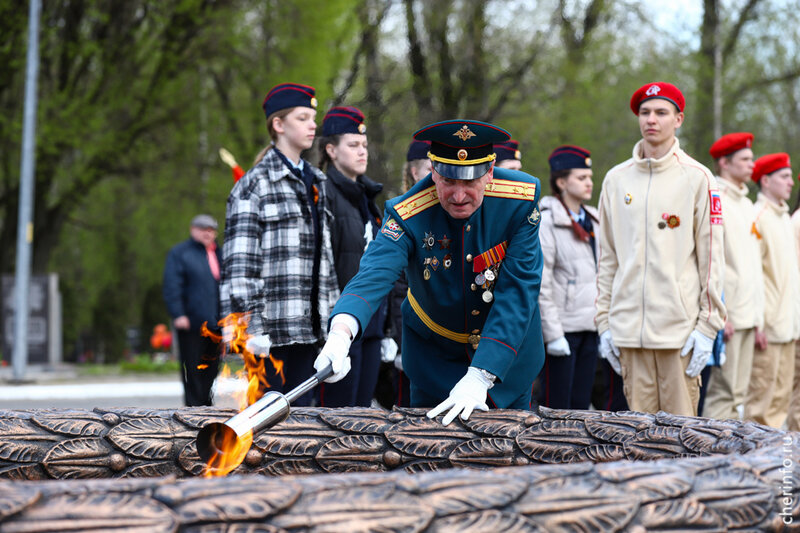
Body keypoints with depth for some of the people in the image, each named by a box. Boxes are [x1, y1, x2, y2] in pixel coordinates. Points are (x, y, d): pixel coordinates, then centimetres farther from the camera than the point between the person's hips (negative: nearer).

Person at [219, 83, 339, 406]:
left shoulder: (316, 182, 18)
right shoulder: (255, 184, -4)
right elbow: (239, 263, -10)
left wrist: (333, 318, 16)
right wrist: (251, 328, -16)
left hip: (308, 328, 7)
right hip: (271, 331, -7)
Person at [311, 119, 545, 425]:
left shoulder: (521, 199, -24)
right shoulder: (407, 216, -26)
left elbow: (519, 291, -26)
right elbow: (374, 275, -42)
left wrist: (480, 378, -35)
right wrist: (340, 333, -65)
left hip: (507, 346, 1)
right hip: (434, 350, 0)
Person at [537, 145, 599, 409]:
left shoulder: (592, 221, 14)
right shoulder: (546, 221, -9)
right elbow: (540, 283, -13)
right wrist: (552, 334, -16)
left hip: (589, 328, 7)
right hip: (562, 328, -7)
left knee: (581, 405, 9)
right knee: (556, 407, -4)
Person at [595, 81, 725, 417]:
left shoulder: (696, 178, 2)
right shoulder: (617, 179, 12)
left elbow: (711, 257, 0)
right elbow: (607, 258, 14)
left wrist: (708, 325, -6)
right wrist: (604, 321, 8)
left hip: (680, 326, -3)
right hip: (629, 326, 3)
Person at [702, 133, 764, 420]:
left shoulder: (747, 206, 19)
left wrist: (759, 319, 17)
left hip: (747, 317, 9)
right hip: (726, 315, -9)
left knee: (736, 393, 9)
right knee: (722, 391, -10)